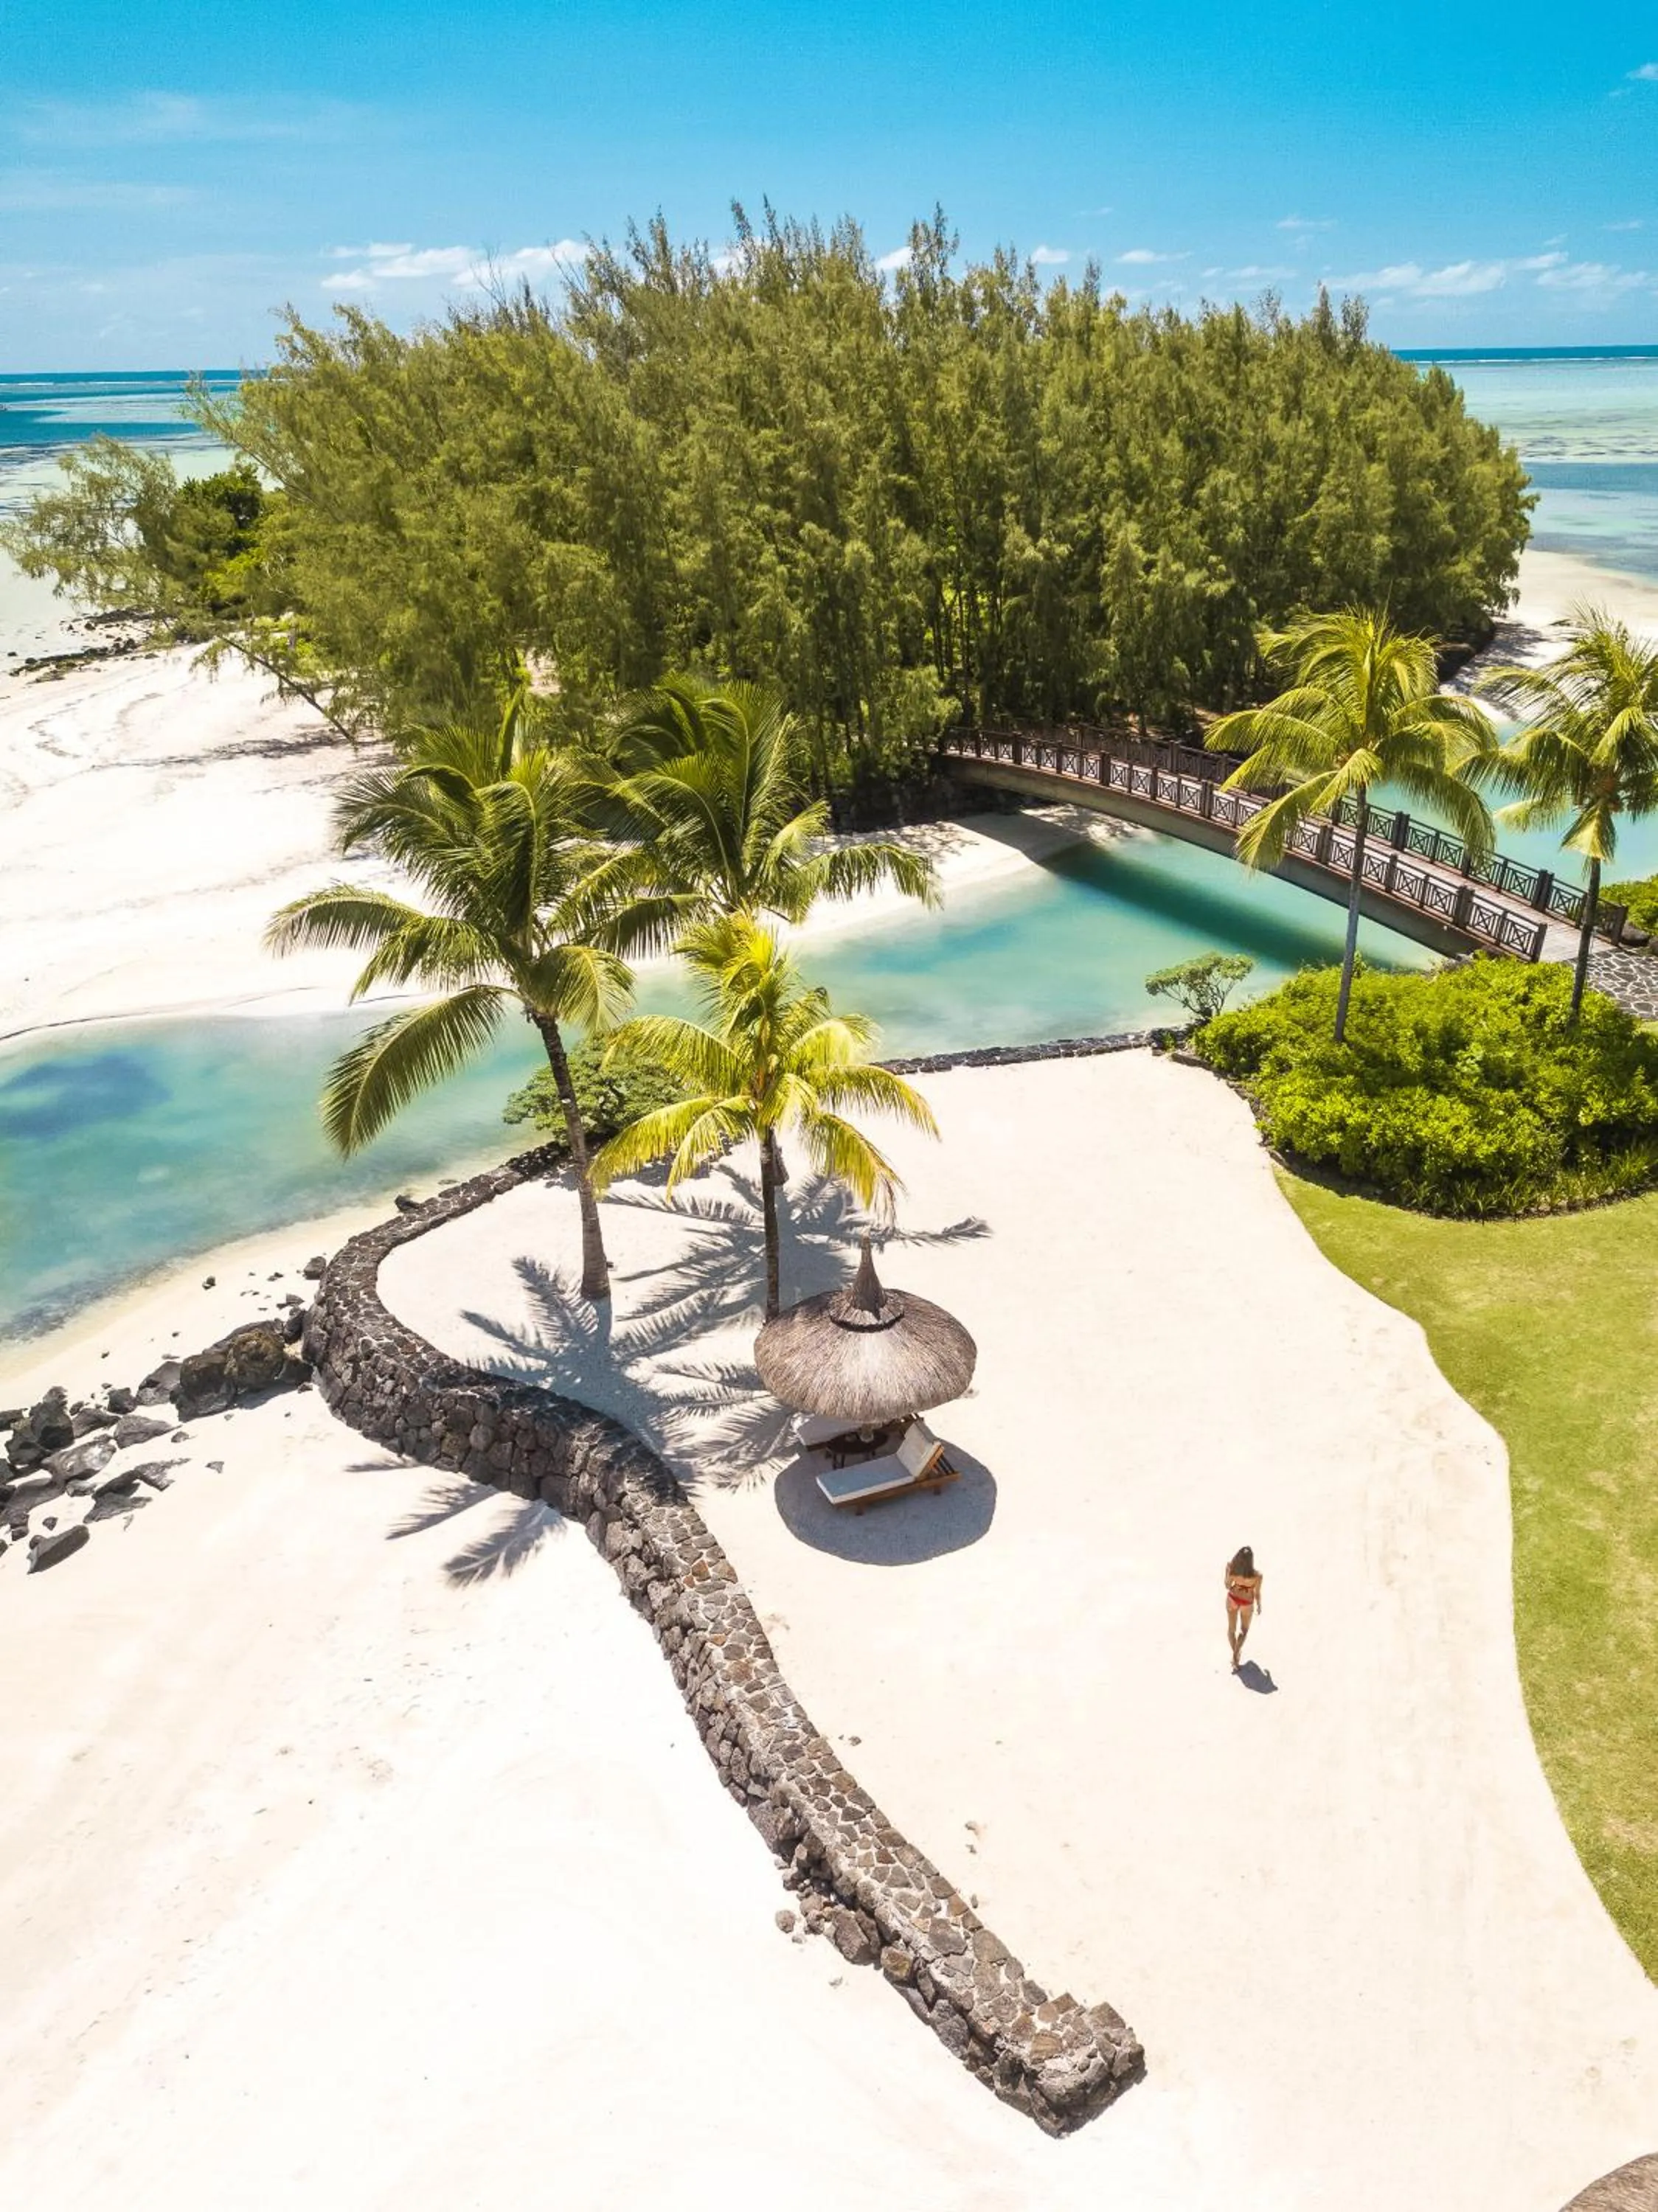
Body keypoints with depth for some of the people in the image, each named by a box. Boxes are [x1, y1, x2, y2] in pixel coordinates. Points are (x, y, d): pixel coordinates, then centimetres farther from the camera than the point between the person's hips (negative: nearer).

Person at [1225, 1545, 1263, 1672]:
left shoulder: (1233, 1571, -28)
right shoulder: (1257, 1576, -33)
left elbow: (1228, 1586, -9)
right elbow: (1257, 1594, -15)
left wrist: (1227, 1570, -3)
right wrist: (1259, 1605, 4)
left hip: (1232, 1599, 1)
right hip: (1247, 1603, -1)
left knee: (1231, 1628, 24)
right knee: (1244, 1630, 26)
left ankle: (1236, 1654, 41)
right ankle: (1235, 1655, 17)